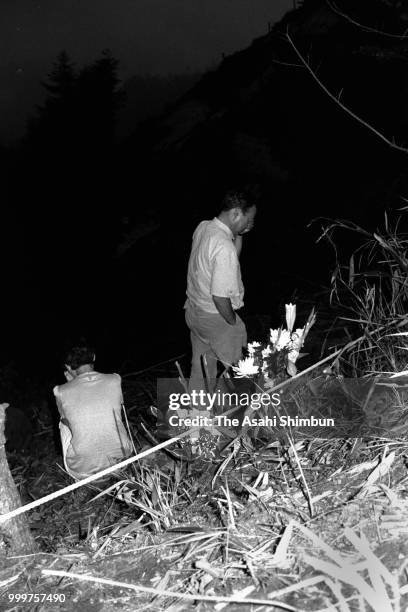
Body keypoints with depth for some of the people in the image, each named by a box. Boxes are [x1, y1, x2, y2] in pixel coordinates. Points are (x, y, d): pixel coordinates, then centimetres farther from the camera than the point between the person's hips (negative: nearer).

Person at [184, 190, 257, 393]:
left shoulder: (203, 227, -1)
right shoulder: (225, 247, -29)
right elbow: (220, 296, -29)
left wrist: (237, 237, -2)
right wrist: (233, 323, -13)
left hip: (193, 310, 9)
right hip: (215, 318, -9)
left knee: (200, 368, 22)